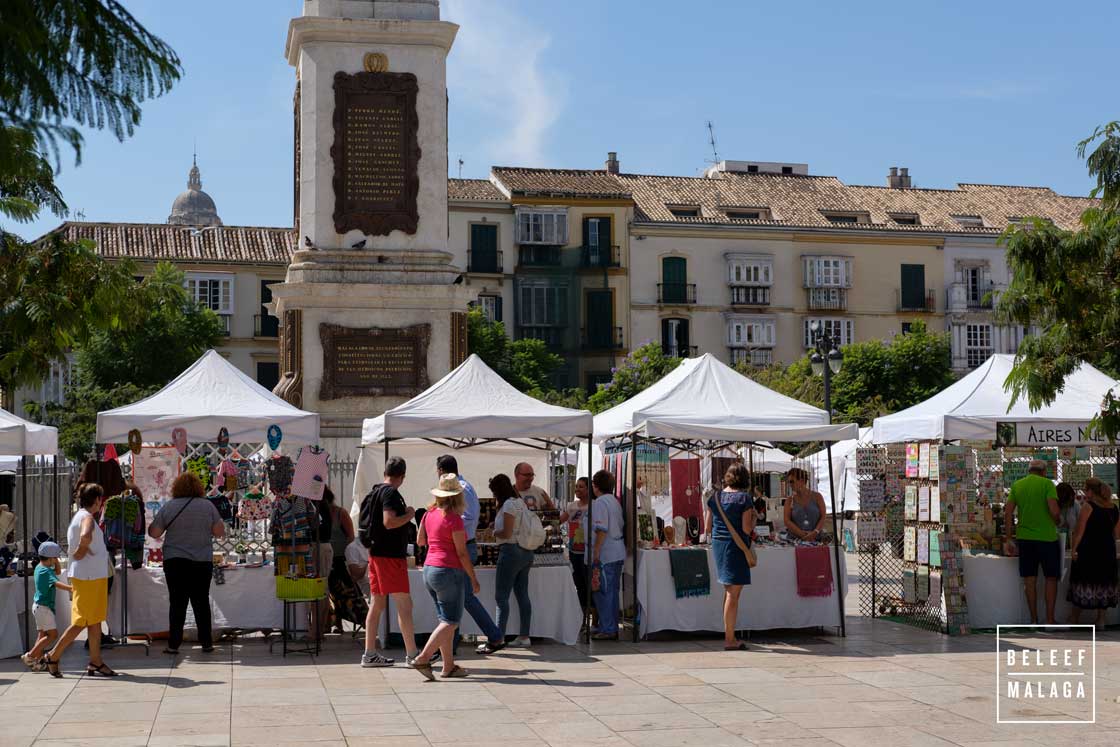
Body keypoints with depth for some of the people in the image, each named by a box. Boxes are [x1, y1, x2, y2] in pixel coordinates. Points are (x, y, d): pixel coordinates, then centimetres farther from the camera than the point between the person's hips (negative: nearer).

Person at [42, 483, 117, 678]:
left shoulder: (79, 516, 15)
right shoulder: (87, 517, -15)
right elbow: (85, 536, -35)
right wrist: (82, 551, -19)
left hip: (95, 576, 10)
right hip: (88, 576, -10)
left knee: (96, 619, 10)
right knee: (81, 622, -3)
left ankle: (96, 663, 12)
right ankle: (53, 657, 4)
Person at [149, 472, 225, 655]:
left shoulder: (168, 506, -3)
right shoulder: (207, 506, -2)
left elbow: (154, 533, 1)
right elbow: (220, 532, 0)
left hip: (174, 562, -1)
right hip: (202, 562, 1)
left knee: (177, 603, 4)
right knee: (201, 602, 10)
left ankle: (174, 644, 1)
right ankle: (206, 642, 12)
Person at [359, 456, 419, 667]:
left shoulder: (375, 492, 15)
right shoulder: (390, 493, -13)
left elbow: (365, 522, 22)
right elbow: (389, 522, -25)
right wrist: (409, 515, -10)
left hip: (376, 554, 10)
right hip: (390, 555, -10)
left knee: (377, 604, 12)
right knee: (404, 604, -7)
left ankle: (370, 654, 13)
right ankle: (412, 654, -8)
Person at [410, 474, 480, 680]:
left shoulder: (430, 513, 6)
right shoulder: (454, 519, -15)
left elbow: (420, 540, 18)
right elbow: (462, 553, -13)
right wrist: (473, 578, -6)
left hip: (429, 569, 8)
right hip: (449, 570, -8)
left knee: (446, 620, 13)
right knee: (451, 621, -3)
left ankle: (449, 665, 13)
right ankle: (422, 658, -12)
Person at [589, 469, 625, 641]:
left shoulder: (600, 503, -13)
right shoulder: (615, 501, 15)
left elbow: (601, 530, -20)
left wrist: (595, 554, -18)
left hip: (605, 555, -9)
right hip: (618, 553, 9)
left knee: (603, 592, -4)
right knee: (612, 591, 15)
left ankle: (608, 629, -2)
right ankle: (612, 626, 22)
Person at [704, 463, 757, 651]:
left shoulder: (715, 497, 6)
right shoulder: (744, 498, -9)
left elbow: (707, 528, 9)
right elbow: (747, 529, -13)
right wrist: (754, 518, 5)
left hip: (718, 545, 6)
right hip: (736, 546, -6)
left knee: (728, 590, 19)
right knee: (733, 593, -1)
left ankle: (729, 634, 23)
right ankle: (730, 640, 2)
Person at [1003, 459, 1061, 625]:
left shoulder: (1016, 485, 6)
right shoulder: (1047, 484, -5)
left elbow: (1008, 513, 2)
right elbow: (1054, 510, -16)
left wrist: (1008, 539, 6)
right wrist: (1056, 524, 5)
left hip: (1024, 538, 3)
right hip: (1047, 537, -3)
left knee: (1030, 580, 9)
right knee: (1051, 578, 8)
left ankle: (1034, 620, 12)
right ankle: (1050, 620, 7)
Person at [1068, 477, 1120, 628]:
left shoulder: (1088, 506, -11)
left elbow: (1079, 531, -13)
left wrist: (1074, 549, -6)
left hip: (1088, 551, -5)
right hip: (1108, 553, 5)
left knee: (1084, 583, 3)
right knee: (1104, 582, 9)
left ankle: (1075, 619, 13)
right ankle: (1101, 620, 11)